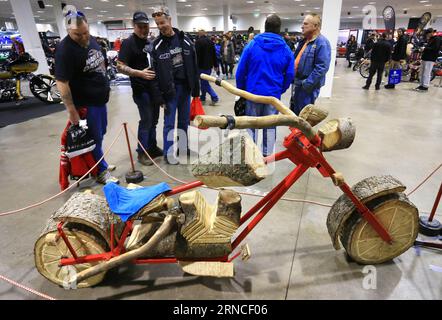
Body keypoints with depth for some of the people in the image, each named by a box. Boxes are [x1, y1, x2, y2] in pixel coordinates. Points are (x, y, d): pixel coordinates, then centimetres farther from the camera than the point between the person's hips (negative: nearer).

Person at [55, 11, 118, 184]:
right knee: (94, 138, 2)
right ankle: (101, 171, 18)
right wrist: (72, 110, -22)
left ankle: (99, 162, 38)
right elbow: (62, 83, -22)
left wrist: (105, 86, 19)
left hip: (100, 98, 8)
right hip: (85, 103, -8)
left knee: (101, 133, 19)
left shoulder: (91, 40, 4)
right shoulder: (65, 50, -21)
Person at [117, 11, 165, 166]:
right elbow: (120, 66, -16)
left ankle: (152, 148, 26)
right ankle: (142, 152, 8)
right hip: (141, 89, -7)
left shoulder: (150, 42, 15)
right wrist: (140, 73, -27)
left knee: (153, 120, 13)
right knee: (146, 120, -5)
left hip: (155, 87, 8)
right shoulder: (128, 43, -9)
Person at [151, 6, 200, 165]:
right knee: (169, 122, 0)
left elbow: (194, 65, 3)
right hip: (169, 89, -2)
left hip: (185, 86, 3)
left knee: (184, 120, 13)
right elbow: (155, 71, -3)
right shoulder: (157, 45, -2)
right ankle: (168, 153, 10)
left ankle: (183, 147, 29)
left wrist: (196, 87, 0)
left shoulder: (185, 40, 3)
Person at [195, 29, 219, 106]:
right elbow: (214, 54, 14)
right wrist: (215, 65, 20)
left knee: (204, 83, -4)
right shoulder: (210, 41, 11)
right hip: (209, 65, 7)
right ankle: (203, 98, 24)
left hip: (202, 66, -7)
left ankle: (215, 97, -12)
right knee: (204, 82, 17)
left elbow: (196, 55, -15)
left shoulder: (198, 42, -10)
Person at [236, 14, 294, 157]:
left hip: (253, 92, 0)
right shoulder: (286, 49, -2)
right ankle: (267, 155, 22)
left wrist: (241, 89, 8)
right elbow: (290, 75, 1)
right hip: (273, 94, 1)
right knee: (270, 126, 13)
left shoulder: (252, 45, -5)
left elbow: (240, 71, -4)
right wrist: (280, 90, 14)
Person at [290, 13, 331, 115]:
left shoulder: (322, 43, -16)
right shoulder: (304, 41, 13)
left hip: (307, 87, -9)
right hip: (297, 84, 9)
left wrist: (307, 84, -24)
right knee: (293, 112, 19)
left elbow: (322, 68, -24)